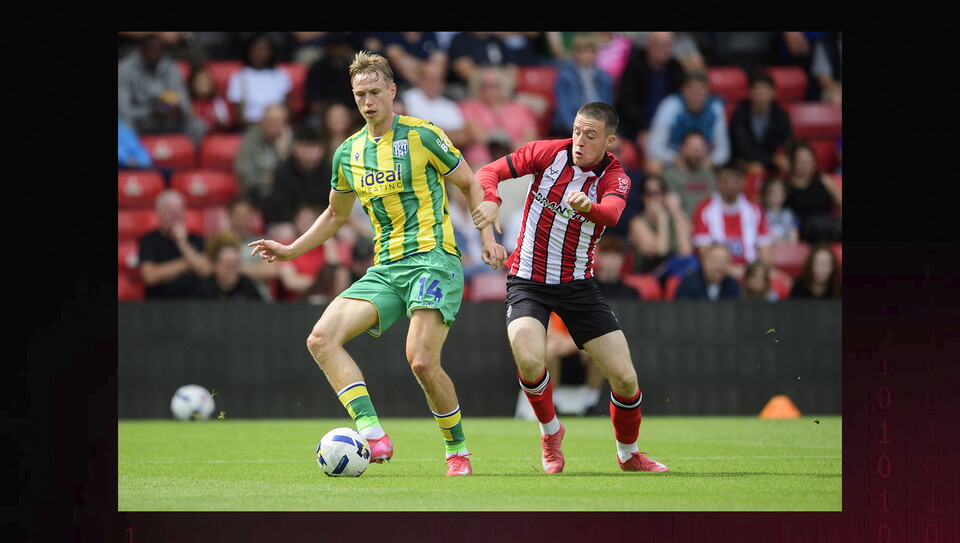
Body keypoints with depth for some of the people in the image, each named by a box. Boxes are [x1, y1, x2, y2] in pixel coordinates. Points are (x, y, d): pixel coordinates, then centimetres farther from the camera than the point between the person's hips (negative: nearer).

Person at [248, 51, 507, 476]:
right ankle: (372, 435, -23)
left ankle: (458, 450, 3)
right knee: (322, 338, -15)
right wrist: (292, 250, 21)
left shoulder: (421, 135, -2)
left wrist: (487, 237, -4)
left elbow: (469, 184, 6)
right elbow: (336, 214, 28)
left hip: (433, 257, -6)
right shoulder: (348, 154, 13)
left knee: (422, 361, -21)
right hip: (385, 267, 6)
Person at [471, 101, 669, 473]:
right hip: (528, 279, -1)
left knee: (625, 378, -6)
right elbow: (489, 172, -5)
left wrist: (587, 206, -56)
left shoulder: (614, 177, -10)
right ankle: (550, 431, 5)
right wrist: (490, 201, -27)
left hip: (578, 285, 1)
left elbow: (611, 212, -33)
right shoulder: (547, 152, -7)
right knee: (530, 361, -27)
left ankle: (628, 453, 24)